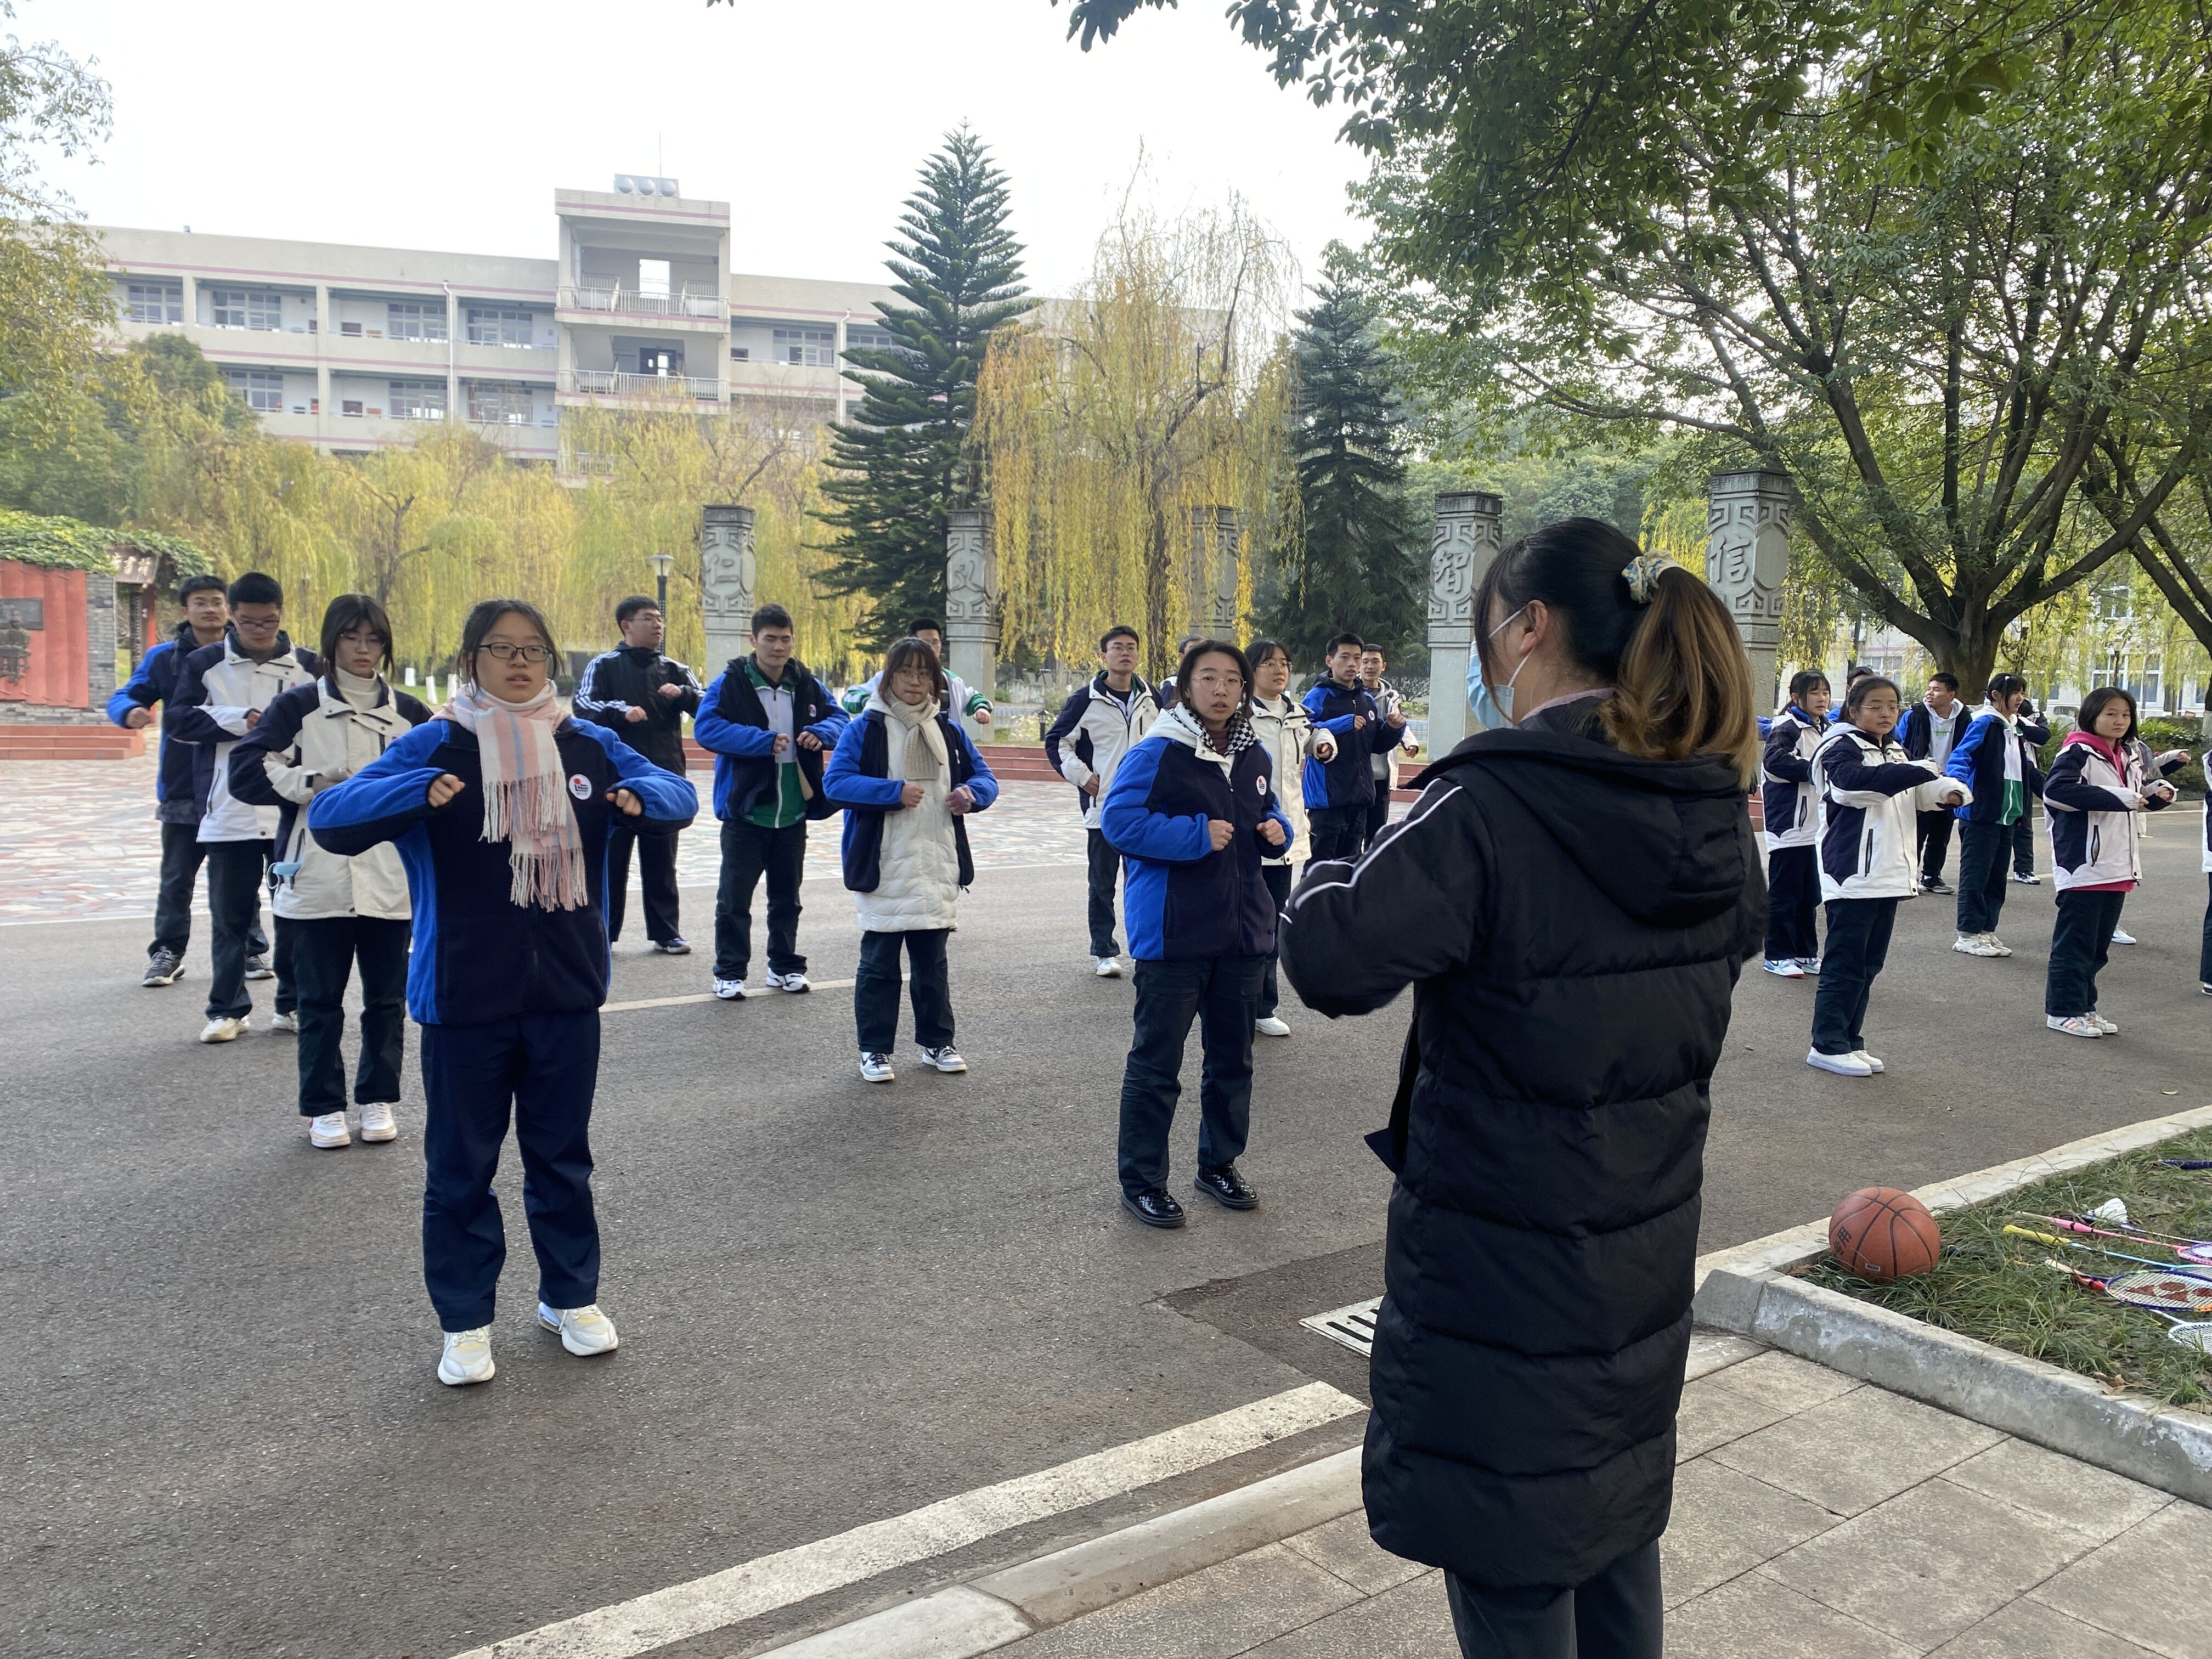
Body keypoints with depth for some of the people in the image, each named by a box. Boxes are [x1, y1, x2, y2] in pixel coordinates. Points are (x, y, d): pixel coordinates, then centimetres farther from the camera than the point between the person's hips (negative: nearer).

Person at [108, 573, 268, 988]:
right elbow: (123, 697, 2)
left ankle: (251, 951, 16)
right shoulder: (164, 657, 3)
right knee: (177, 878, 7)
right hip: (182, 788, 1)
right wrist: (130, 711, -22)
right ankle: (168, 953, 18)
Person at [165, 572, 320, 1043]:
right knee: (230, 915, 6)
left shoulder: (309, 666, 6)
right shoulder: (205, 663, 5)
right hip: (228, 814, 0)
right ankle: (227, 1009, 16)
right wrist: (239, 719, -13)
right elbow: (177, 720, -3)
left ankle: (294, 1004, 18)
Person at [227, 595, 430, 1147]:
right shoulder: (297, 707, 4)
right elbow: (245, 772, -4)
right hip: (317, 879, -2)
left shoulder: (409, 714, 9)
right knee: (321, 999, 6)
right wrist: (311, 784, -14)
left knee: (386, 996, 9)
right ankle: (324, 1107, 17)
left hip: (391, 881, 2)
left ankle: (378, 1100, 22)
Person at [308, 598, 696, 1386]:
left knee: (562, 1153, 16)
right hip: (464, 1001, -2)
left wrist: (644, 796, -17)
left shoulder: (587, 745, 3)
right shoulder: (433, 746, -6)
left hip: (567, 994, 3)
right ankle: (465, 1321, 24)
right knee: (461, 1165, 8)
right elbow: (329, 817, -14)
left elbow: (679, 795, 8)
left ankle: (571, 1296, 32)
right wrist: (418, 794, -33)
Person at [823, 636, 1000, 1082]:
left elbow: (985, 778, 14)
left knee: (932, 961, 14)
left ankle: (937, 1042, 26)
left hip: (937, 869, 4)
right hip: (882, 870, -4)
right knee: (879, 962, 3)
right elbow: (835, 782, -14)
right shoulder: (865, 728, -4)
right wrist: (894, 791, -21)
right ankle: (875, 1050, 13)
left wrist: (971, 794, -9)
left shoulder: (949, 730, 10)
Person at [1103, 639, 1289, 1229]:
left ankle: (1220, 1164, 35)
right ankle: (1141, 1182, 13)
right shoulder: (1157, 754, -12)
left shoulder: (1254, 756, 10)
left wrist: (1276, 828, 1)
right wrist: (1197, 835, -22)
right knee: (1156, 1063, 1)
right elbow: (1119, 821, -18)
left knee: (1232, 1058, 18)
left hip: (1244, 933, 7)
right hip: (1173, 934, -7)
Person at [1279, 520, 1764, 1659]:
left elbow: (1336, 962, -29)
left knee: (1510, 1566, 10)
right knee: (1617, 1517, 25)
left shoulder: (1491, 805, -23)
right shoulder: (1713, 811, 1)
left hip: (1501, 1251, -7)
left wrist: (1325, 879, -6)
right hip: (1646, 1239, 8)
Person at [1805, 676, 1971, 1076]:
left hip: (1889, 875, 8)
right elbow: (1854, 781, -30)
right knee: (1844, 964, -5)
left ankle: (1849, 1041, 19)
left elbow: (1916, 795, 24)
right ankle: (1827, 1045, 2)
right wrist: (1922, 771, -28)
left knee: (1869, 964, 12)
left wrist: (1947, 789, 2)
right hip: (1853, 875, -8)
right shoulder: (1841, 748, -9)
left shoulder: (1895, 751, 17)